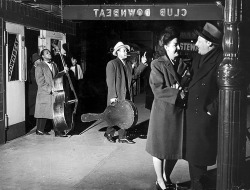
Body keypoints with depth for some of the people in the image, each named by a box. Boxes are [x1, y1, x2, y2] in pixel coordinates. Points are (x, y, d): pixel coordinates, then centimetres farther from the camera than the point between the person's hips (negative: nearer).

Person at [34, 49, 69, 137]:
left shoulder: (53, 65, 16)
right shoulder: (39, 66, -6)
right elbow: (40, 82, -11)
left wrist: (63, 71, 8)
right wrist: (50, 90, -17)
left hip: (54, 93, 6)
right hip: (44, 94, -6)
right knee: (43, 112, 2)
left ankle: (57, 131, 8)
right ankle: (39, 130, 16)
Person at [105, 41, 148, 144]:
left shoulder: (128, 64, 12)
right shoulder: (112, 64, -10)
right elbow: (110, 81, -14)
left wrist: (142, 63, 7)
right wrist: (113, 96, -18)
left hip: (126, 95, 7)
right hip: (116, 96, -6)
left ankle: (122, 137, 16)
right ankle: (109, 133, 23)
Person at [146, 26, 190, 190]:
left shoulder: (183, 65, 8)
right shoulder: (157, 64, -9)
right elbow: (158, 90, -16)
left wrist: (184, 87, -11)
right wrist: (178, 93, -19)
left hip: (179, 112, 6)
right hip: (163, 112, -5)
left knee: (176, 148, 12)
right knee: (161, 149, 6)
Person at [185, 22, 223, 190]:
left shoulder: (221, 60, -15)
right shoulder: (198, 58, 9)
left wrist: (211, 110, -14)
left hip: (206, 117, -7)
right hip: (192, 114, 7)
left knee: (200, 156, 5)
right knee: (193, 152, 16)